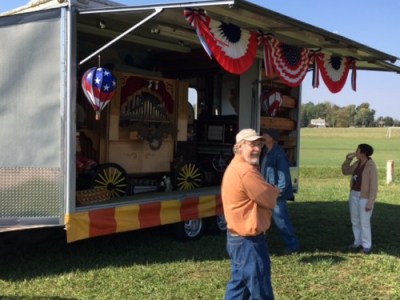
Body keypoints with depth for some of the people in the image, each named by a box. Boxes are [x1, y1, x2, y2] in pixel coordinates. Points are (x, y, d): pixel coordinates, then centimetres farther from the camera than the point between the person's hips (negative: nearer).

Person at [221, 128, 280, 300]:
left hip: (237, 236, 11)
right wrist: (274, 192, 5)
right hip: (248, 240, -11)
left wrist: (269, 193, -1)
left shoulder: (235, 167, 12)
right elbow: (270, 199, -14)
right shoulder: (246, 171, -22)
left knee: (239, 285, 18)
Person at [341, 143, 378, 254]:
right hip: (354, 195, 8)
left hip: (365, 197, -8)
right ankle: (358, 243, 25)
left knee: (364, 222, -3)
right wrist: (348, 159, 1)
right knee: (355, 221, 13)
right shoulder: (358, 163, 5)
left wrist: (370, 203, -19)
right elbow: (345, 171, 16)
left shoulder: (371, 167, -19)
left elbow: (374, 186, -18)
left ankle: (367, 247, 9)